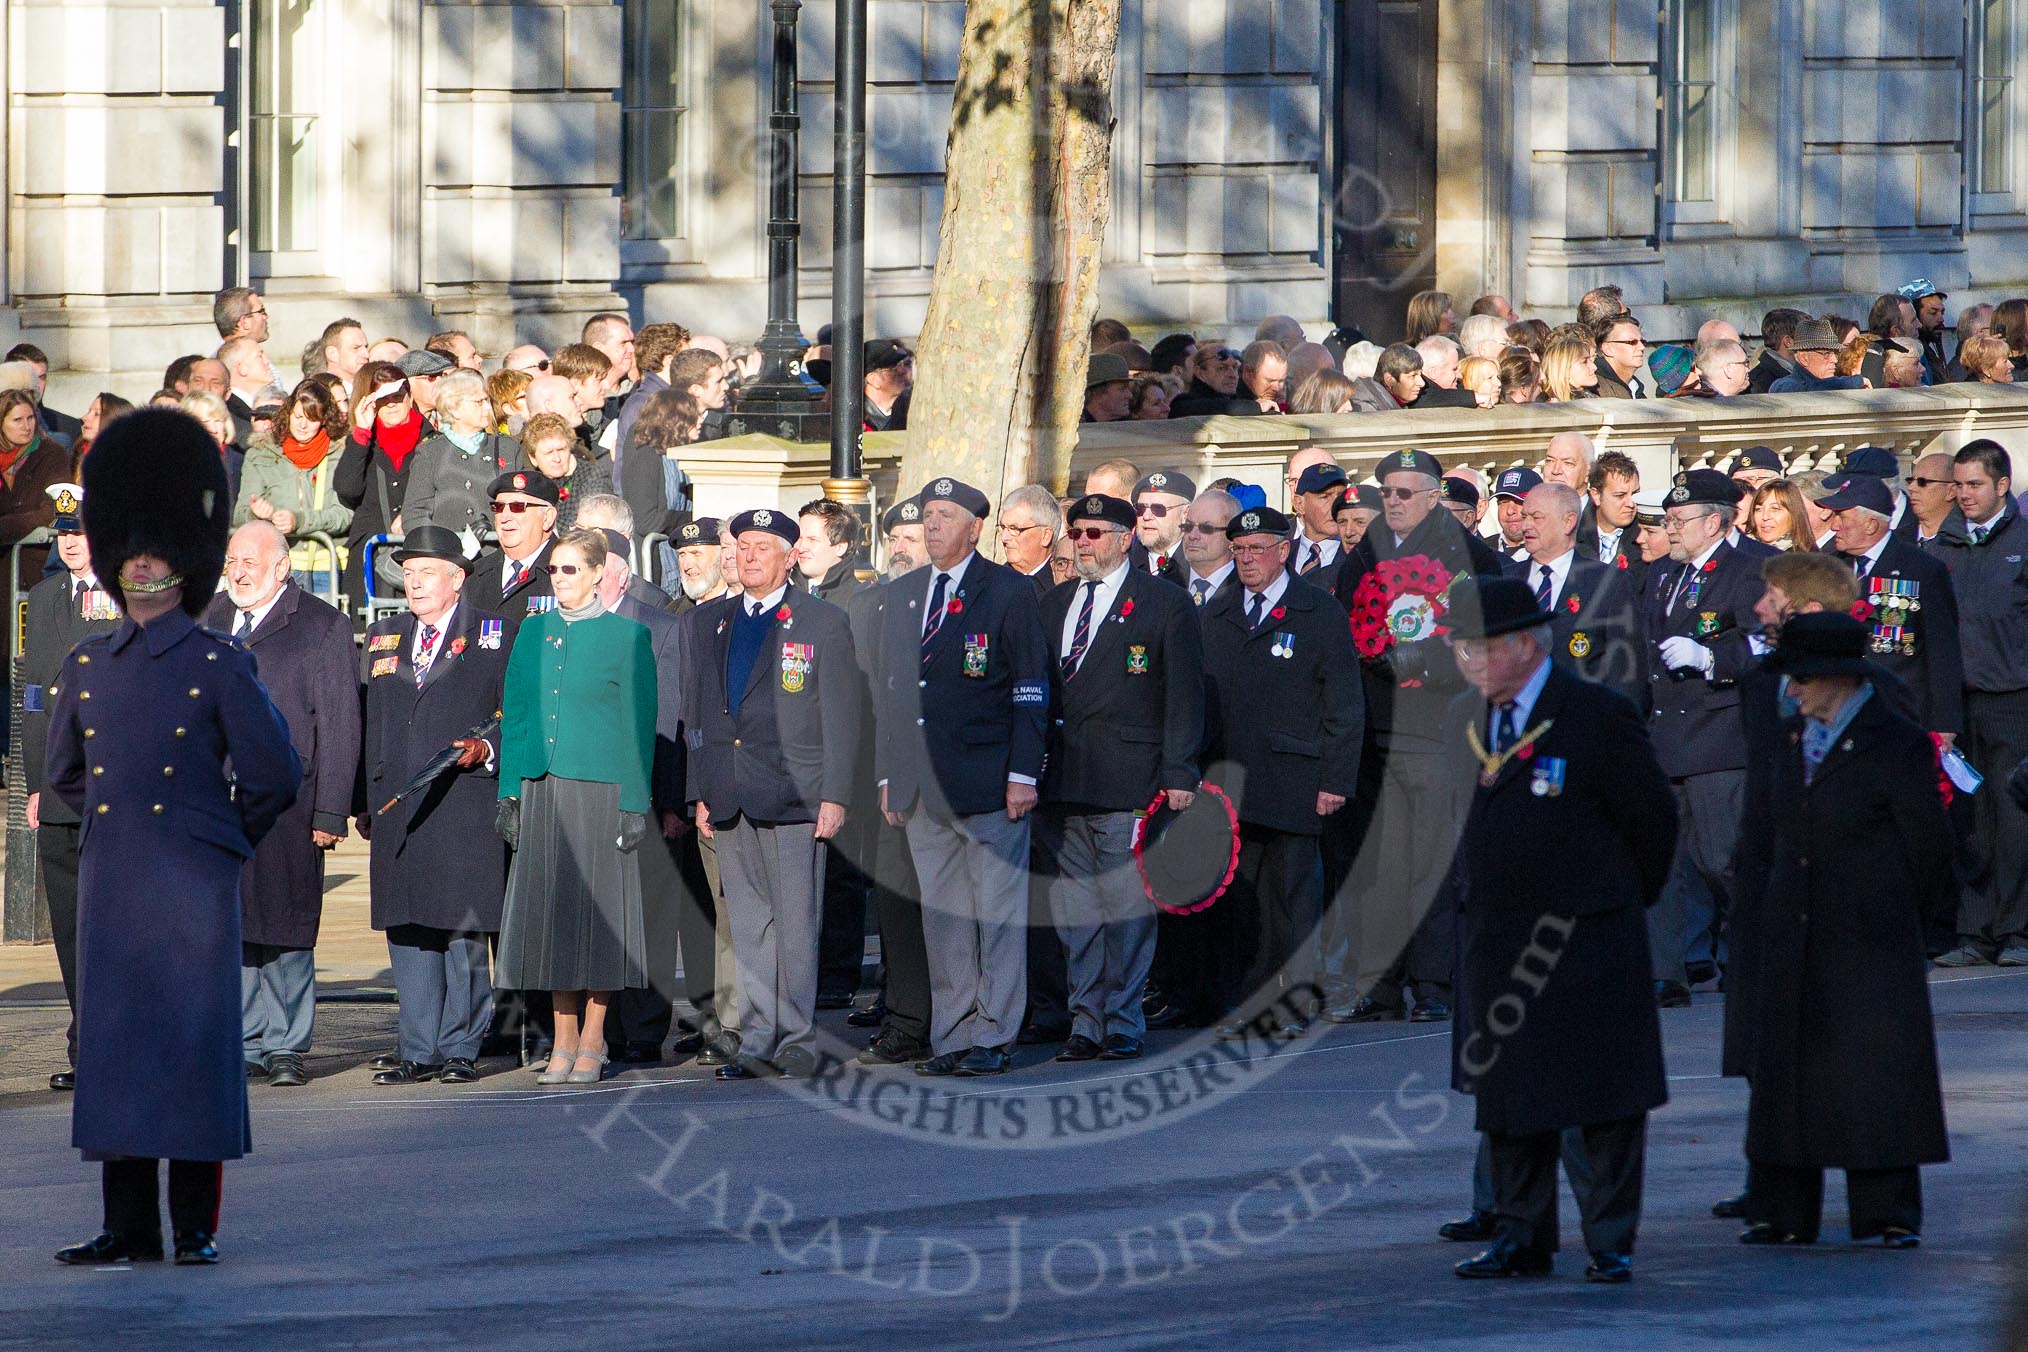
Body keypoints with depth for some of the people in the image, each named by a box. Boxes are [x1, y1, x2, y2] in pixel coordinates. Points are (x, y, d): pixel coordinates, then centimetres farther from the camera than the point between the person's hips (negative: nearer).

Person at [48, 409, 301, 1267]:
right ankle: (129, 1226, 7)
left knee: (195, 1043, -3)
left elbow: (275, 777, 0)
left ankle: (196, 1227, 3)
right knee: (113, 1043, 3)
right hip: (109, 879, 4)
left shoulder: (219, 666, -3)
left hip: (194, 885, -4)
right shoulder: (86, 667, 9)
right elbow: (64, 774, 23)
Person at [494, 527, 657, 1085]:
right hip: (540, 789, 4)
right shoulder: (535, 632, 11)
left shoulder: (626, 636, -1)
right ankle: (563, 1042, 10)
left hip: (599, 788, -4)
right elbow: (515, 713, 12)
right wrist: (510, 792, 5)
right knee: (549, 911, 3)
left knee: (596, 910, -2)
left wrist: (635, 802, -9)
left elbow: (639, 724, -3)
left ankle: (592, 1041, 6)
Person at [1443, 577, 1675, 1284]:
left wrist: (1621, 905, 8)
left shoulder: (1598, 716, -10)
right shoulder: (1463, 722, 9)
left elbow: (1652, 821, -3)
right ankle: (1521, 1242, 17)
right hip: (1493, 946, 6)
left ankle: (1611, 1244, 5)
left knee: (1604, 1099, -1)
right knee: (1506, 1097, 9)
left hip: (1588, 943, -6)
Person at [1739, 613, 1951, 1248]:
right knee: (1785, 1069, 4)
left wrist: (1893, 922, 7)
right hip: (1791, 938, 6)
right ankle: (1781, 1213, 9)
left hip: (1869, 942, -6)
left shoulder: (1896, 745, -9)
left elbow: (1928, 846, -3)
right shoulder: (1794, 736, 10)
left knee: (1878, 1069, -3)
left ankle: (1890, 1214, 2)